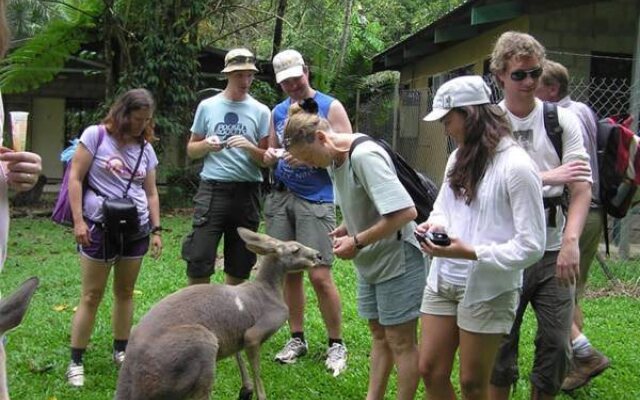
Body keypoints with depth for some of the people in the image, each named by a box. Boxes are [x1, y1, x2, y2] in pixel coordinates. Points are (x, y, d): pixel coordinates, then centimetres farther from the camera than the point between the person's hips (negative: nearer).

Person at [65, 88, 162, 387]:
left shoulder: (145, 148, 10)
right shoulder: (95, 135, -4)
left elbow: (151, 193, 14)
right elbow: (75, 178, -6)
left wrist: (156, 229, 8)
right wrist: (78, 221, -12)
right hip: (100, 227, -4)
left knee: (125, 292, 11)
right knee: (92, 295, -1)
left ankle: (121, 351, 23)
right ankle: (76, 361, 7)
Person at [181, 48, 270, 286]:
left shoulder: (260, 111, 4)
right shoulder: (207, 106, 6)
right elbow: (191, 150, 12)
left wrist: (249, 147, -15)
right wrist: (207, 145, -9)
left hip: (247, 192, 1)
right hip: (212, 189, -1)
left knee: (239, 265, 8)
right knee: (198, 259, -6)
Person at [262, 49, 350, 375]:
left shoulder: (330, 107, -1)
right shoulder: (278, 112, 14)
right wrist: (269, 156, -2)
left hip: (316, 199, -5)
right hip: (280, 197, 5)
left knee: (319, 275, -8)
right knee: (289, 271, 6)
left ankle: (336, 344, 7)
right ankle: (297, 338, 20)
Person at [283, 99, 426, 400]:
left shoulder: (364, 156, -26)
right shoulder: (333, 160, 2)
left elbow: (405, 211, -31)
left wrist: (357, 242, -23)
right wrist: (344, 229, -3)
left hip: (397, 260, -9)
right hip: (370, 262, 9)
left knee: (400, 341, 3)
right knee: (378, 335, 17)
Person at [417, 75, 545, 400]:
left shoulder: (516, 166, -17)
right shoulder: (458, 158, 7)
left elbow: (531, 246, -18)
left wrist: (471, 253, -25)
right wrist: (434, 225, -4)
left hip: (488, 290, -7)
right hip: (443, 280, 7)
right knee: (430, 371, 12)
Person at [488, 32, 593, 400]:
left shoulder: (563, 120, 1)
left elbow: (582, 187, -6)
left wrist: (571, 241, -20)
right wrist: (547, 177, -19)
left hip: (555, 252, 1)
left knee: (556, 344, 7)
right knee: (501, 343, 10)